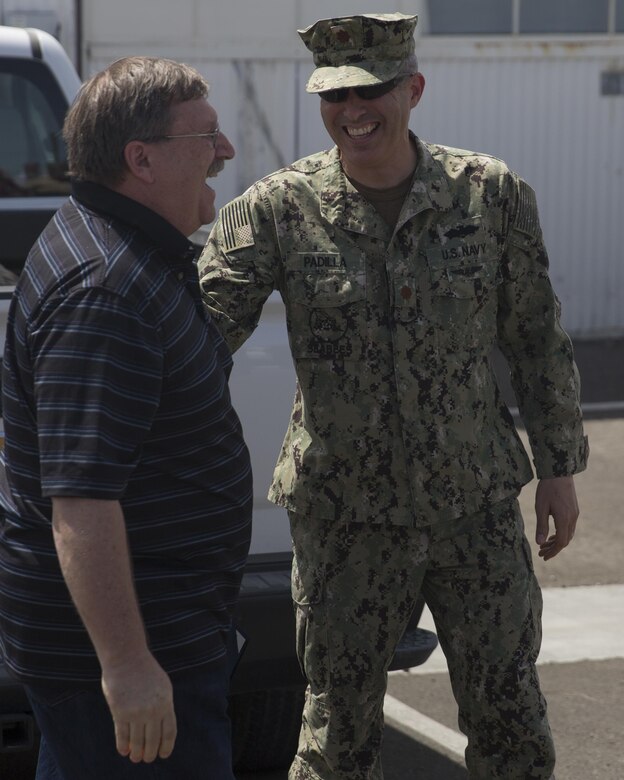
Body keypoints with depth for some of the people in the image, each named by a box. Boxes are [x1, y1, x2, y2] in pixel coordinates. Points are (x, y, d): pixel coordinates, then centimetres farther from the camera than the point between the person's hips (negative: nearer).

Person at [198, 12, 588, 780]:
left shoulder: (492, 195, -3)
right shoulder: (275, 211, -8)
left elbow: (536, 338, 5)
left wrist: (559, 466, 4)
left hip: (477, 507, 1)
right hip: (343, 515, -1)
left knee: (509, 716, 11)